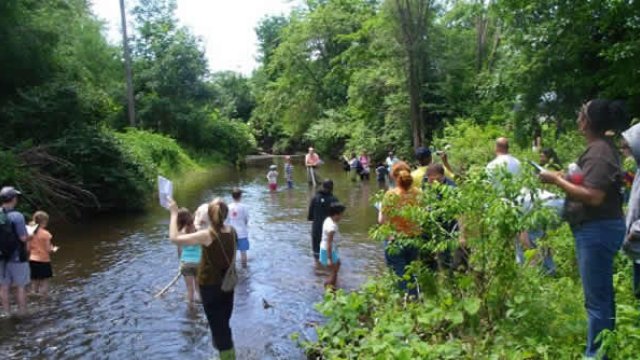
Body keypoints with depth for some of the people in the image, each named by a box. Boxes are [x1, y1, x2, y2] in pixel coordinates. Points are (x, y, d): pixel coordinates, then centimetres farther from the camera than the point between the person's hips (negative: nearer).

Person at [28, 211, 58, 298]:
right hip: (43, 261, -6)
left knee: (34, 283, 15)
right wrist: (54, 249, 7)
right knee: (44, 284, 3)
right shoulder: (45, 233, -15)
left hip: (33, 260, 6)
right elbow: (48, 249, -14)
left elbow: (28, 248, 4)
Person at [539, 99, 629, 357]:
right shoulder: (602, 147, 13)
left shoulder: (598, 152, -18)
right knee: (602, 295, 19)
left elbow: (593, 197, -26)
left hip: (597, 231, -11)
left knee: (596, 298, -2)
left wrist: (557, 181, -19)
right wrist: (565, 179, 10)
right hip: (598, 229, 11)